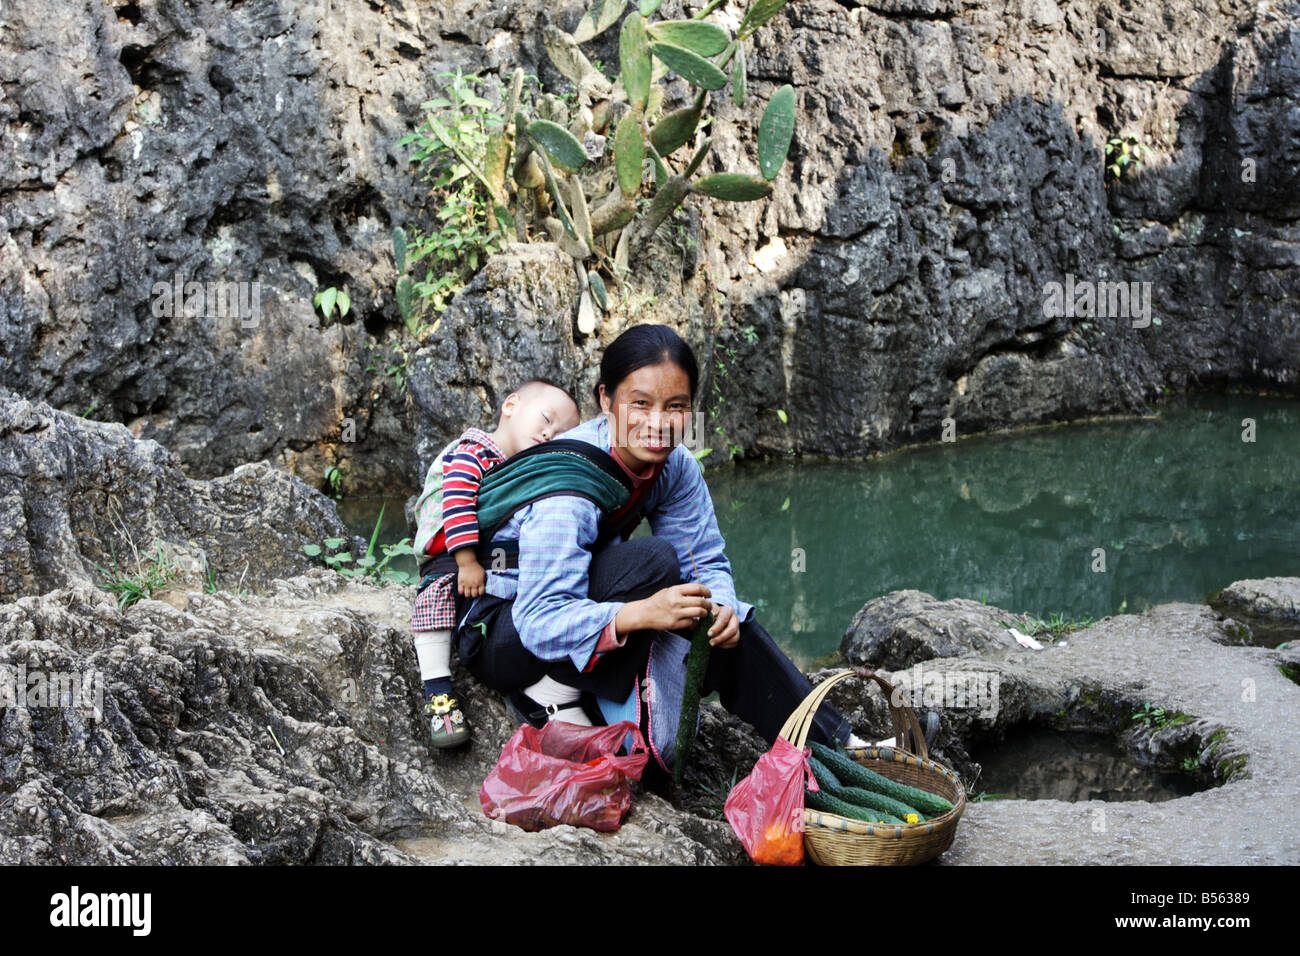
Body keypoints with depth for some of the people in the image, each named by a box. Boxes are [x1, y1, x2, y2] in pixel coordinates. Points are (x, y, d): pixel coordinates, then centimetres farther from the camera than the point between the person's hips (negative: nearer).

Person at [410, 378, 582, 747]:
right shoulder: (474, 453, -10)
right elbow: (457, 503, -23)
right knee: (435, 600, -30)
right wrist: (467, 562, -29)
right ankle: (438, 693, -27)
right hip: (452, 563, -6)